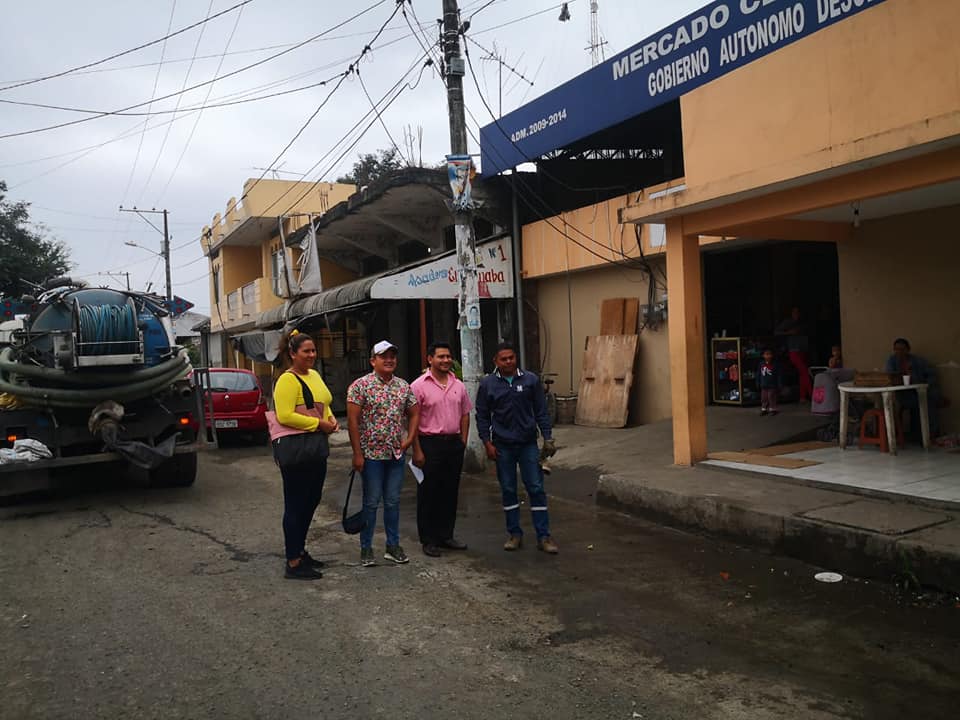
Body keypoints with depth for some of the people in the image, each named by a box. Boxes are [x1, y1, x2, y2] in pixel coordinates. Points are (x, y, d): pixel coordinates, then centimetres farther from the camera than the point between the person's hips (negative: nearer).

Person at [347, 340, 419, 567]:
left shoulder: (403, 386, 7)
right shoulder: (361, 385, -9)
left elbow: (414, 413, 17)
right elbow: (352, 420, -11)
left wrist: (409, 439, 3)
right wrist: (357, 453, -14)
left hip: (396, 454, 5)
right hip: (371, 454, -4)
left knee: (393, 501, 12)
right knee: (371, 502, 4)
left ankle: (393, 545, 23)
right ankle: (366, 548, 16)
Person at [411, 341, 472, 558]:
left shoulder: (458, 385, 9)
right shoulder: (419, 386, -8)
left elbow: (465, 415, 16)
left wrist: (463, 441, 8)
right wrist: (417, 450, -13)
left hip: (454, 443, 6)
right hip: (430, 443, -5)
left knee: (450, 492, 12)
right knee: (428, 493, 3)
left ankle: (446, 535, 25)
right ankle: (428, 540, 12)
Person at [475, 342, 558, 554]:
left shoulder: (531, 380, 0)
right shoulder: (487, 384, 0)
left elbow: (541, 411, 4)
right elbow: (482, 416, 4)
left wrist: (548, 438, -1)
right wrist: (487, 443, -3)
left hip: (528, 443, 0)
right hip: (502, 446, 0)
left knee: (536, 488, 0)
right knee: (508, 490, 8)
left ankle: (543, 537, 7)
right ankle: (515, 534, 20)